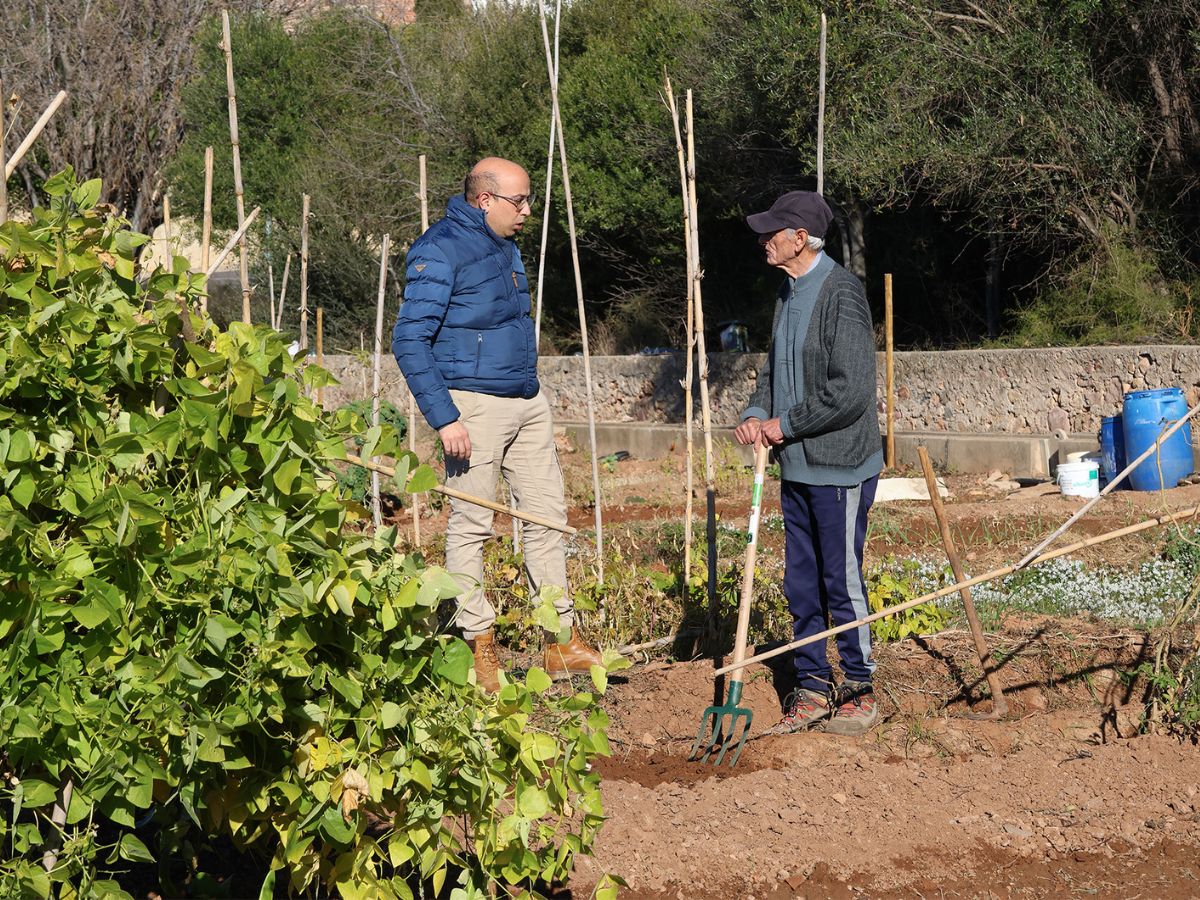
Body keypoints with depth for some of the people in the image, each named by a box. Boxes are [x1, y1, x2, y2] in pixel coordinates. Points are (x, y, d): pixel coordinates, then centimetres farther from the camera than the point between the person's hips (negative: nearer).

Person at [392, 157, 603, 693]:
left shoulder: (505, 248, 15)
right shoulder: (440, 252, -12)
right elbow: (410, 341, -17)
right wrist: (444, 418, -21)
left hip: (528, 402, 9)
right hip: (475, 406, -9)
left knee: (548, 515, 8)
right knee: (471, 524, -2)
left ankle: (563, 645, 14)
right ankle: (480, 649, 6)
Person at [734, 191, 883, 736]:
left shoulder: (841, 293, -16)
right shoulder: (788, 293, 13)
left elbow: (850, 391, -22)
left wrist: (786, 425, -13)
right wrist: (756, 415, 2)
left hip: (839, 467, -9)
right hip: (795, 466, 9)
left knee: (842, 582, 0)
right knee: (801, 585, 12)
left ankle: (859, 692, 13)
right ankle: (813, 689, 22)